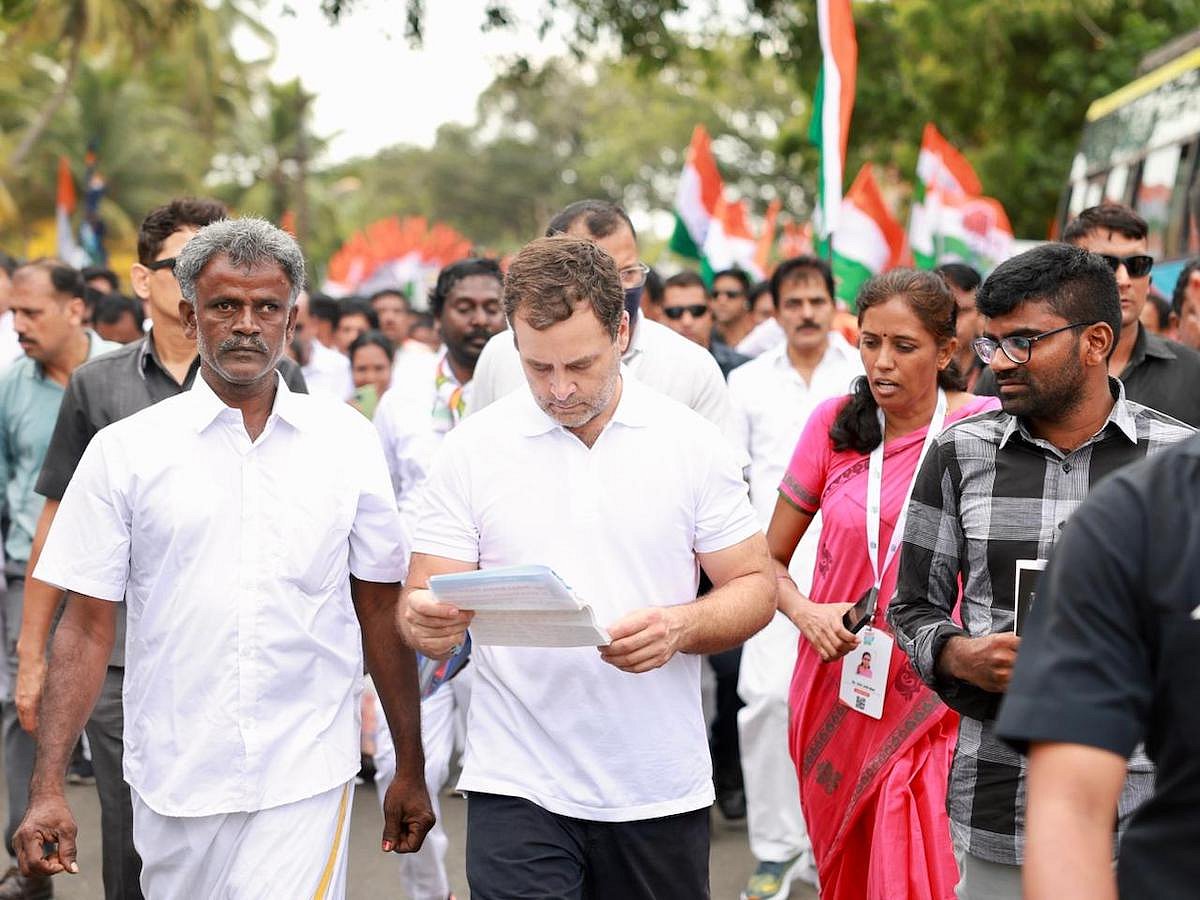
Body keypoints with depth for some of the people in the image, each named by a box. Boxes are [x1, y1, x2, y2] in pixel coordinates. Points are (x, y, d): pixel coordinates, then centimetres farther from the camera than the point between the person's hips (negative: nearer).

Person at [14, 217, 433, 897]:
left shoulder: (347, 442, 3)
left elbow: (381, 610, 8)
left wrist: (410, 771, 9)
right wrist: (48, 789, -6)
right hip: (172, 782, 1)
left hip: (304, 781, 0)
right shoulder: (125, 451, 0)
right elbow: (88, 627, 1)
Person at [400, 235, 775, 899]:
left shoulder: (692, 443, 0)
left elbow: (753, 586, 3)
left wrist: (680, 627, -17)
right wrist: (427, 622, -24)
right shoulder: (471, 451, -1)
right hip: (516, 788, -1)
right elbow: (424, 601, 0)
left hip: (660, 788, 1)